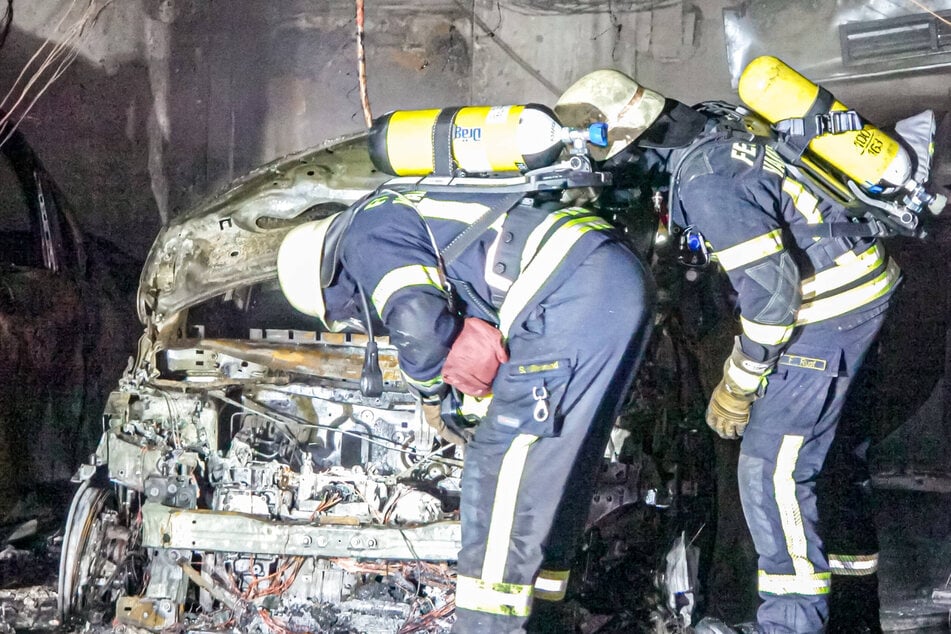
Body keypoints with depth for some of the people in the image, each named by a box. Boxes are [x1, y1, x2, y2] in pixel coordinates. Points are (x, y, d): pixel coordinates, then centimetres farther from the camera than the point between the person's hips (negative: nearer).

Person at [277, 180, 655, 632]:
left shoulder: (368, 233, 1)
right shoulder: (414, 212, 31)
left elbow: (417, 323, -13)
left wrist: (427, 388, 5)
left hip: (576, 288, -10)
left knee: (504, 455, -7)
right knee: (558, 459, 15)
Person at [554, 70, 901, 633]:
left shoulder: (707, 183, -24)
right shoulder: (712, 128, 5)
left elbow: (770, 288, -24)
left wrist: (738, 385, -14)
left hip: (827, 310, -10)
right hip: (855, 284, 10)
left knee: (771, 469, -7)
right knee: (819, 427, 26)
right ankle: (852, 544, 44)